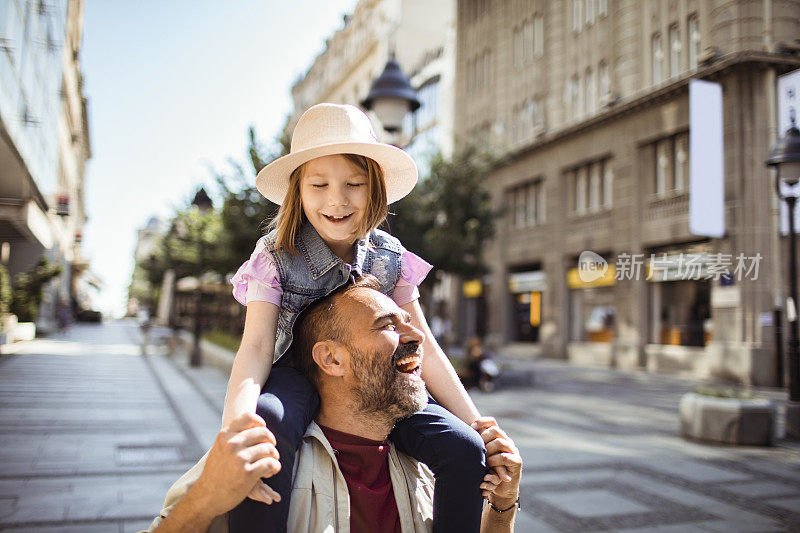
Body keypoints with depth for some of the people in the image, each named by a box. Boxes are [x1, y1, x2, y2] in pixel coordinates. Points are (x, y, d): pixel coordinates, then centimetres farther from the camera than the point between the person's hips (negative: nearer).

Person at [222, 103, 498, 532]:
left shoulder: (390, 259, -5)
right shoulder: (275, 256, -12)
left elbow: (423, 347, -1)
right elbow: (256, 346, -21)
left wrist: (479, 427, -4)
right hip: (297, 378, -2)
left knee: (465, 450, -16)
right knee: (265, 425, -38)